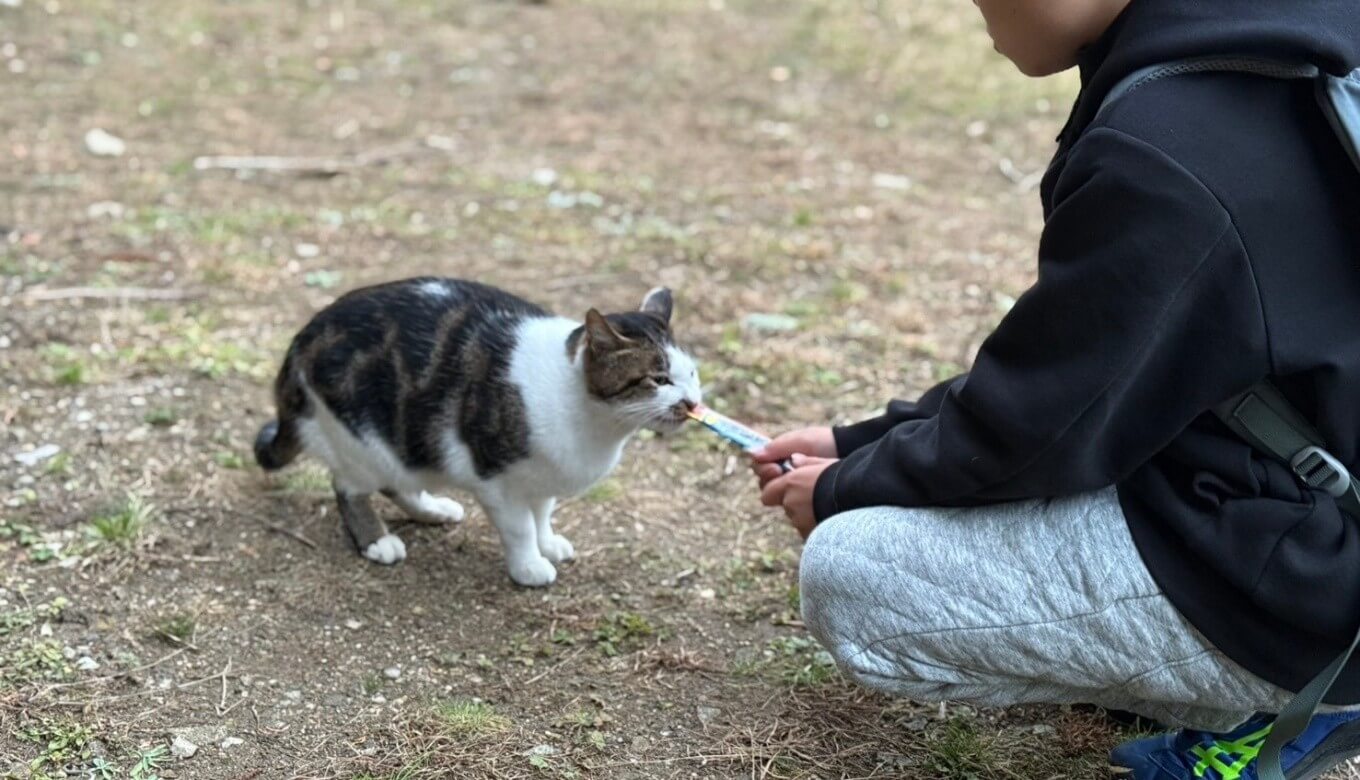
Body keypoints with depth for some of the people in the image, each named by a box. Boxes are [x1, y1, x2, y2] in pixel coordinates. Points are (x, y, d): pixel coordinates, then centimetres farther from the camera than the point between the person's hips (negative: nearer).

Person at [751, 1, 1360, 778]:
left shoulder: (1164, 156, -28)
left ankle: (1263, 705, -1)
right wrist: (859, 444, 10)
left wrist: (845, 490, 1)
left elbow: (1028, 428, -18)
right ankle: (1257, 684, 13)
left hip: (1297, 583, -9)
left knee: (849, 576, -9)